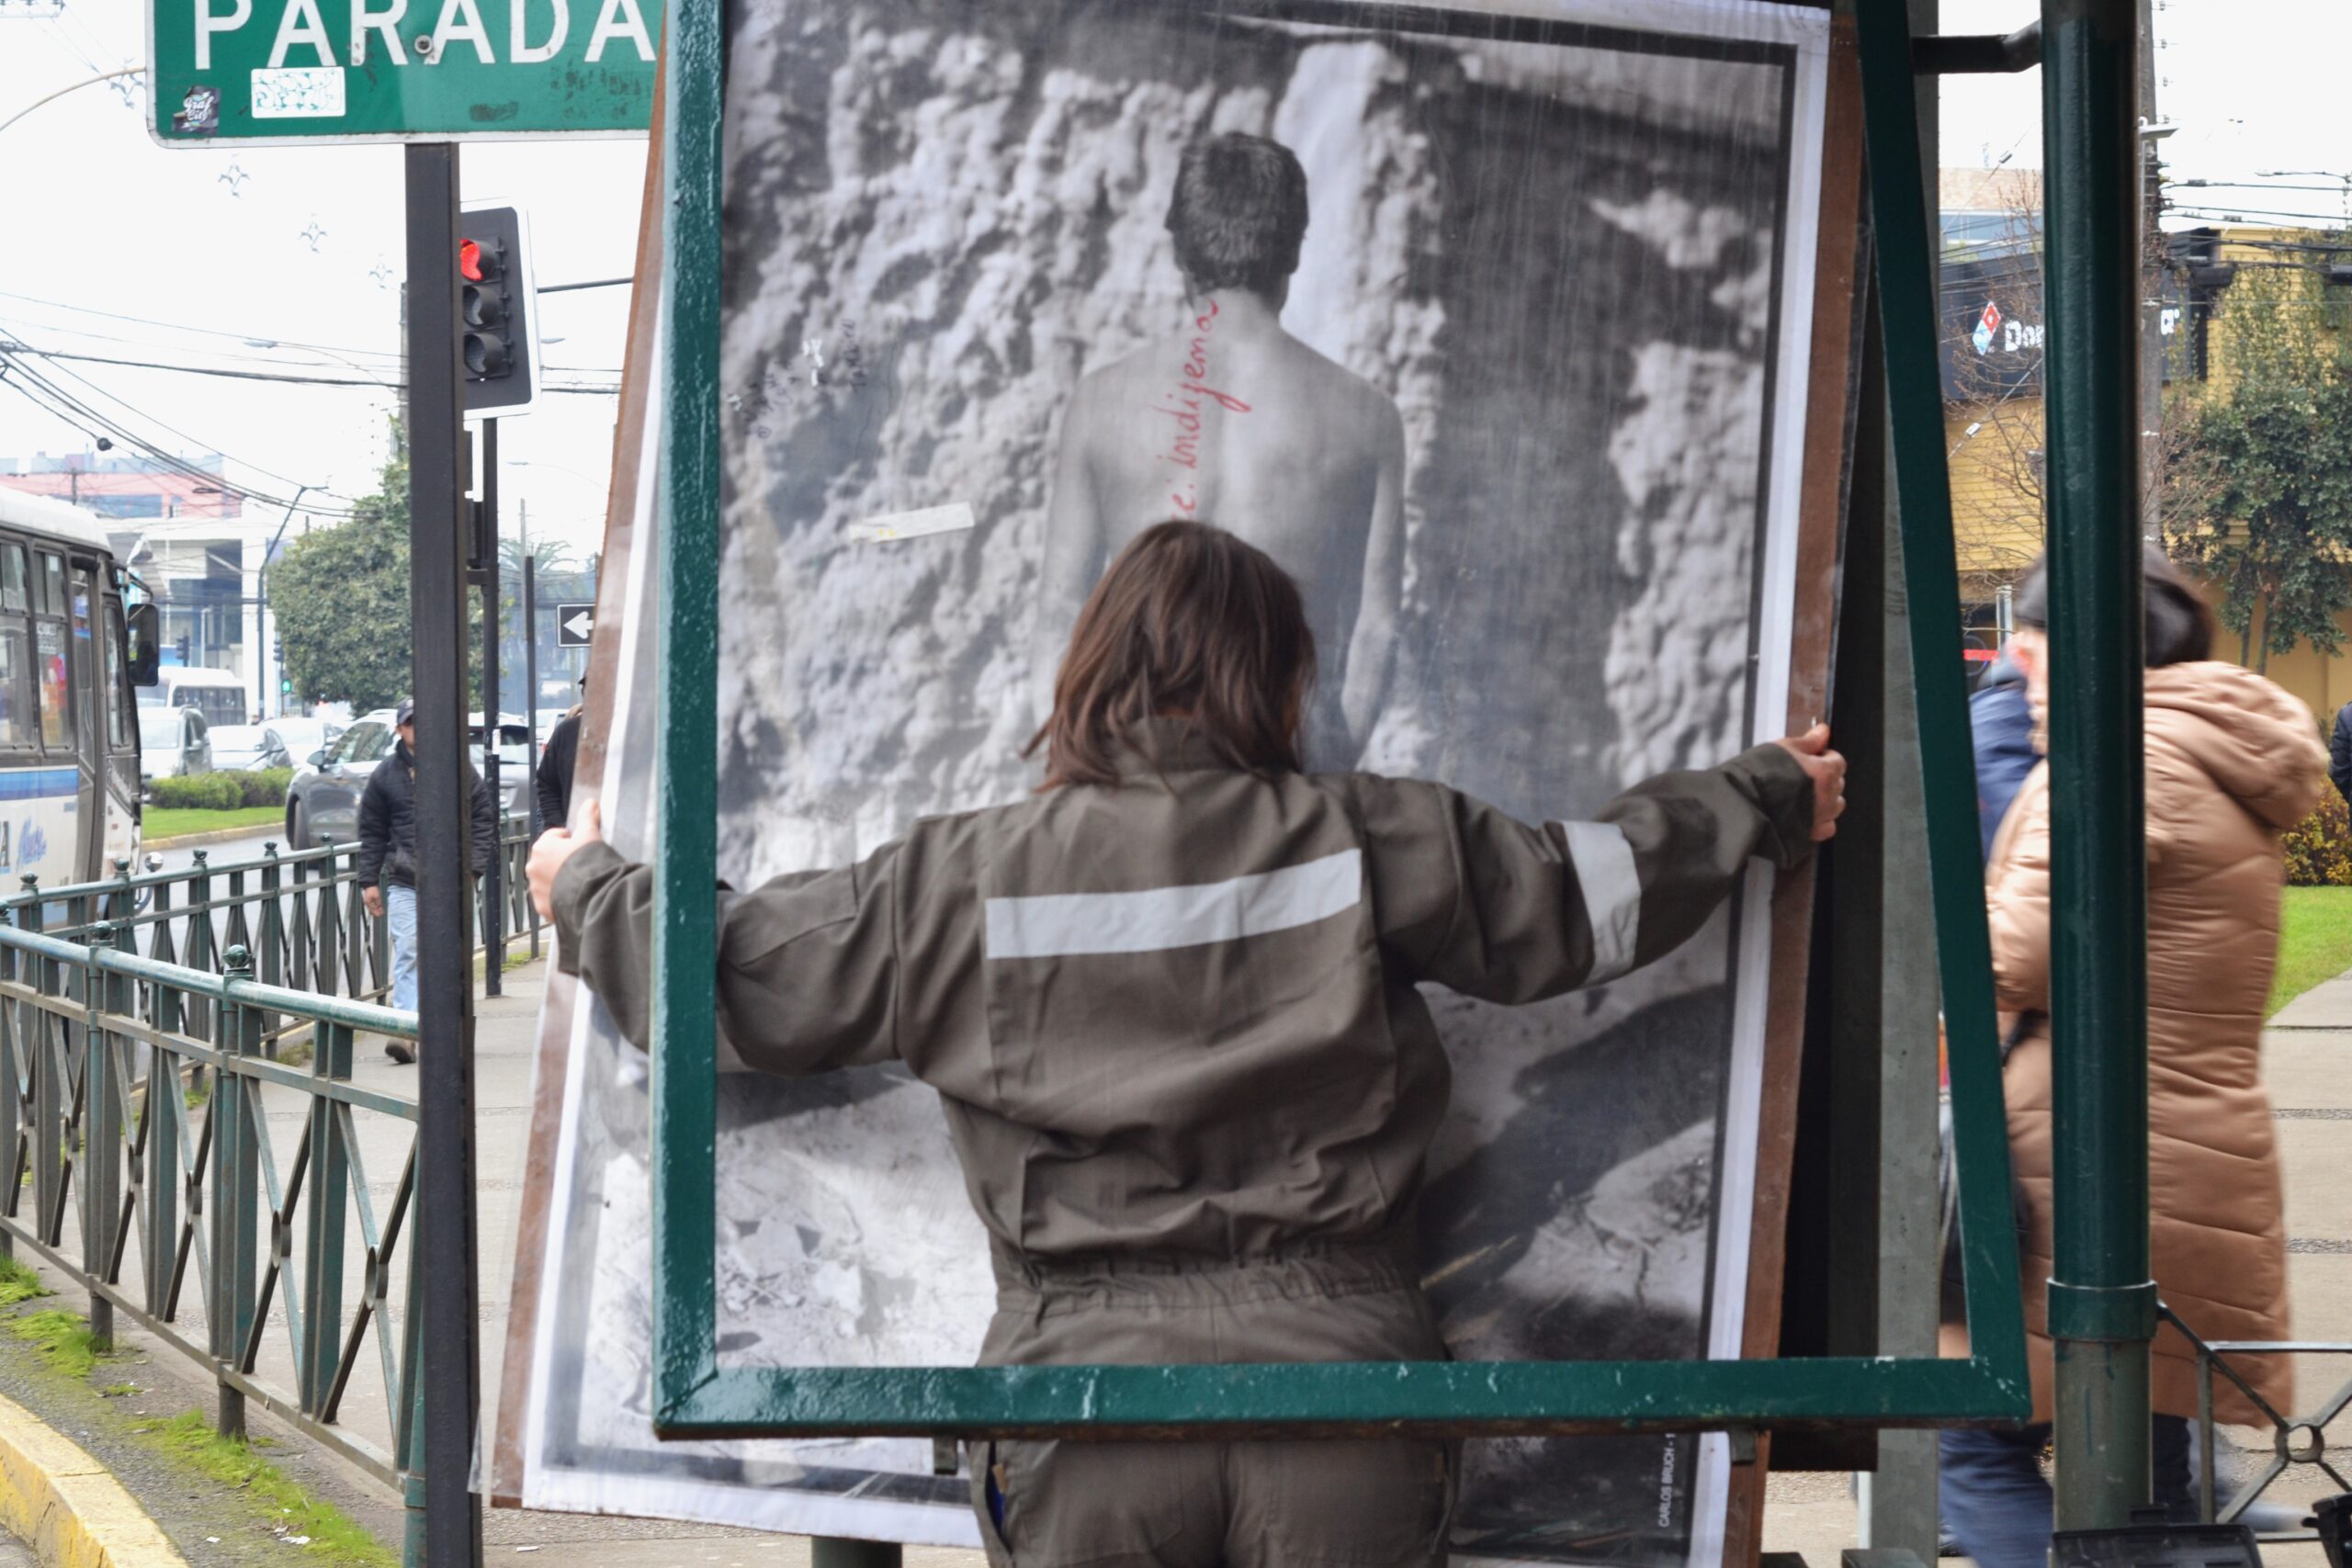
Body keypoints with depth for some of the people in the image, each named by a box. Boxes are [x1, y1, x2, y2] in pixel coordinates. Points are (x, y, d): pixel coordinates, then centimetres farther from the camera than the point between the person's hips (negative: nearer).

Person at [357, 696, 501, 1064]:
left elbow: (484, 817, 5)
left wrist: (472, 866, -4)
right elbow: (372, 833, 12)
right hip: (404, 881, 0)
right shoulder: (385, 775, 6)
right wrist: (368, 880, 7)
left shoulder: (458, 767, 4)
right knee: (407, 952, -12)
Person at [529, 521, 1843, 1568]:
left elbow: (734, 976, 9)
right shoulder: (1366, 844, 3)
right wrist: (1771, 801, 30)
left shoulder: (966, 882, 2)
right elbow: (1586, 895, 12)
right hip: (1335, 1361, 0)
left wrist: (588, 890, 30)